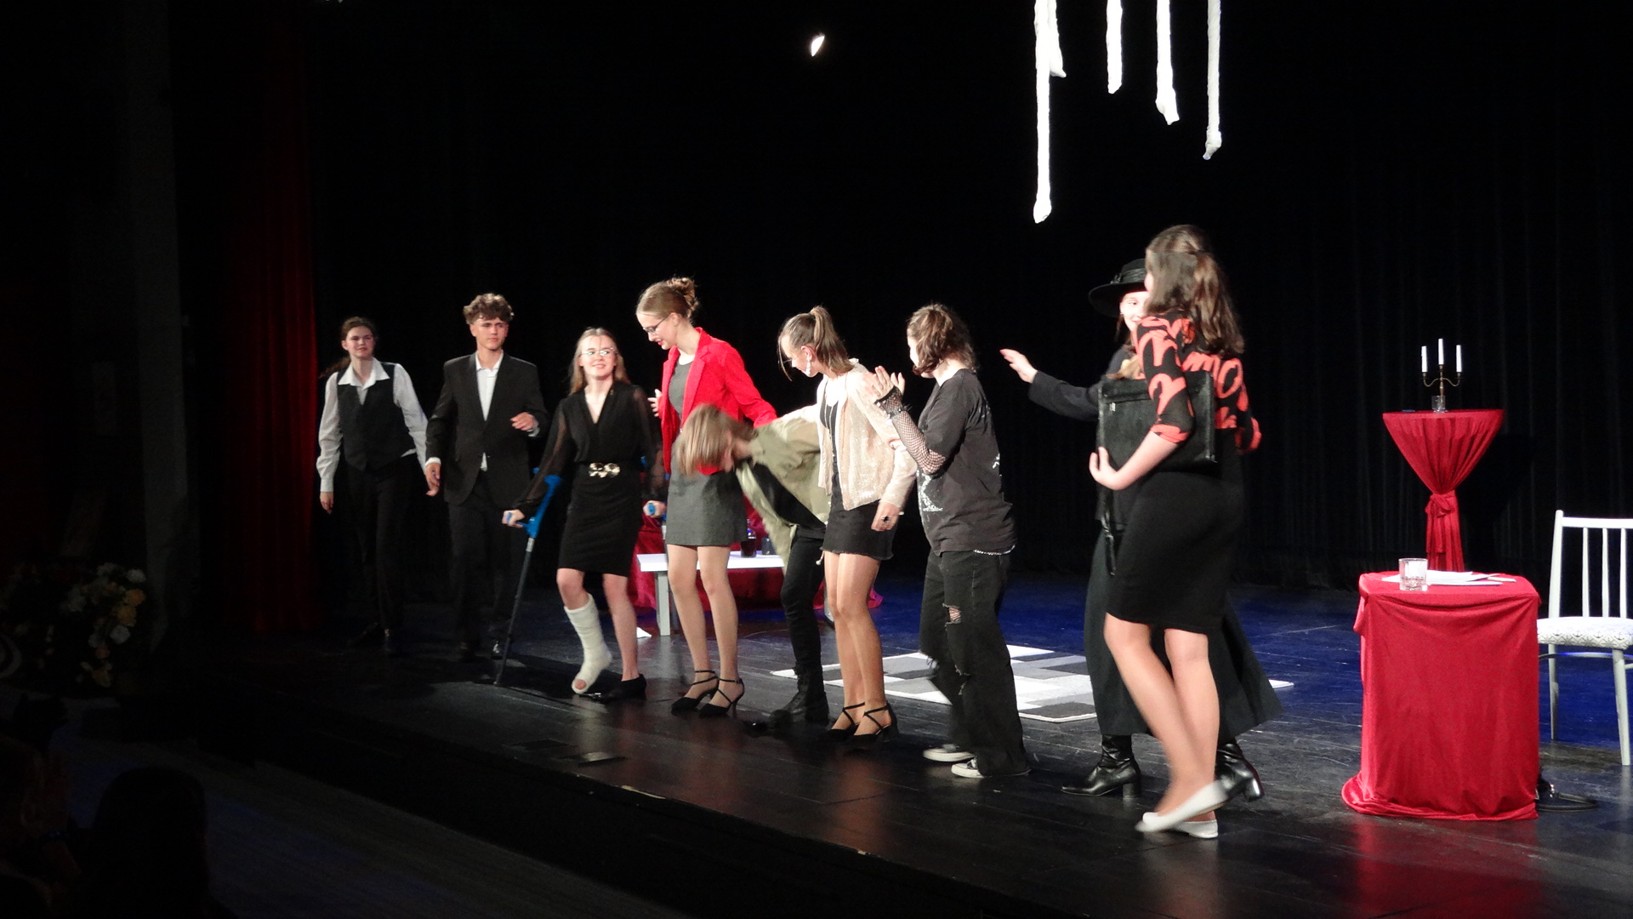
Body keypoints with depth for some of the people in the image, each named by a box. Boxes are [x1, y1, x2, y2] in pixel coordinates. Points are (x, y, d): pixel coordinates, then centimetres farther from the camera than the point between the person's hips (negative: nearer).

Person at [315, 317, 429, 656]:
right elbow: (329, 434, 8)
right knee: (366, 550, 9)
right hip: (358, 473, 4)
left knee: (387, 547, -9)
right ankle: (375, 621, 20)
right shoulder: (335, 382, 3)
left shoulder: (395, 374, -6)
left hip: (395, 469, -4)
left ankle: (391, 628, -4)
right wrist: (325, 482, 8)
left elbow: (415, 421, -4)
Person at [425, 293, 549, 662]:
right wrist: (433, 456, -5)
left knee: (509, 562, 2)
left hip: (508, 483, -1)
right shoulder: (454, 370, 8)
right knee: (467, 562, 0)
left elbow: (541, 419, 4)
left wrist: (533, 422, -20)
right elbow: (440, 419, 10)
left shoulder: (524, 372, 4)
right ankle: (468, 637, 7)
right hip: (465, 481, 1)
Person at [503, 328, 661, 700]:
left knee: (615, 586, -6)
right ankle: (595, 653, 16)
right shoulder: (570, 407, 10)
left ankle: (632, 676, 3)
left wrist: (654, 493, -17)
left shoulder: (632, 398, -1)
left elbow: (651, 447, -6)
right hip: (585, 500, 4)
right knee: (567, 580, -7)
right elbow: (554, 460, 11)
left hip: (622, 500, -4)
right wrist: (527, 505, 7)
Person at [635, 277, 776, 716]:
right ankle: (703, 674, 16)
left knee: (712, 579, -7)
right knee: (679, 579, 6)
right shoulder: (672, 361, 12)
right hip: (681, 476, 8)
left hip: (713, 476, -8)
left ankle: (729, 679, 3)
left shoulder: (719, 355, -11)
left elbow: (758, 409, -11)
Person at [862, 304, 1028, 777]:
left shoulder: (959, 387, -13)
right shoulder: (951, 386, 17)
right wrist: (897, 408, 24)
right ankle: (970, 737, 26)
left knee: (975, 650, -7)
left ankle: (1002, 755, 0)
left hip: (971, 541, -11)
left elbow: (931, 458, -18)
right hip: (951, 541, 11)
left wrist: (894, 406, -15)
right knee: (941, 649, 17)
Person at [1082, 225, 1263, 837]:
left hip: (1173, 493, -7)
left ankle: (1190, 777, -1)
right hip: (1226, 494, 7)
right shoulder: (1222, 336, 13)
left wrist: (1119, 477, -11)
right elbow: (1246, 430, 14)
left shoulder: (1158, 327, -7)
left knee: (1124, 632, 6)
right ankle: (1199, 804, 9)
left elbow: (1174, 421, -20)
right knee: (1189, 647, 9)